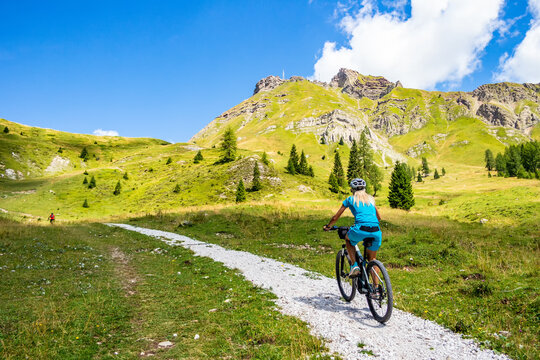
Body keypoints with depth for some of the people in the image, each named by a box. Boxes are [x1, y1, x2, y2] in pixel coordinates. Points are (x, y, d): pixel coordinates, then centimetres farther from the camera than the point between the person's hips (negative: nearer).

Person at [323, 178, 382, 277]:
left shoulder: (350, 199, 15)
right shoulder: (371, 199, 24)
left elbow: (335, 217, 20)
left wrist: (328, 226, 38)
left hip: (360, 230, -3)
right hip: (376, 232, 4)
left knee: (348, 239, 30)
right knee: (372, 259, 23)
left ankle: (355, 265, 15)